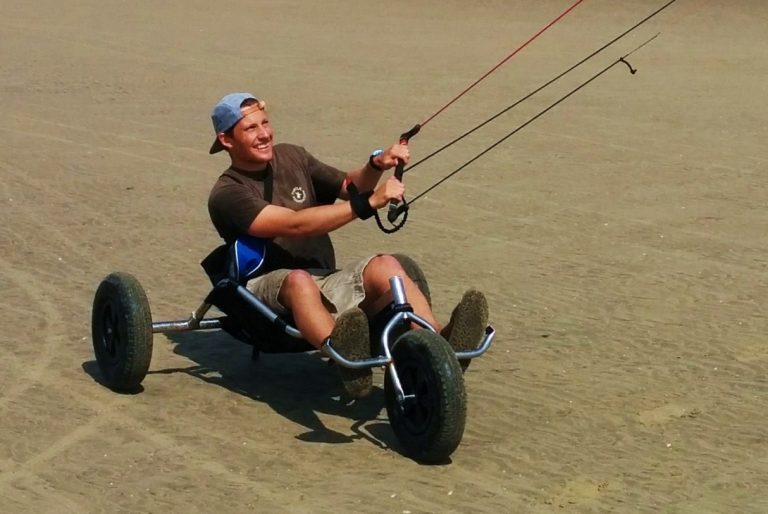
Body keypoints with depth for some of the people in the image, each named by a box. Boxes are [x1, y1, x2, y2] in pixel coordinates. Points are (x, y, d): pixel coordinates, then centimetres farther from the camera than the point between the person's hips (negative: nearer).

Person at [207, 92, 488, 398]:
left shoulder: (291, 157, 14)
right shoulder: (228, 194, -8)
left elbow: (346, 187, 20)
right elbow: (295, 225, -20)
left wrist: (376, 166, -3)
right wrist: (369, 202, -25)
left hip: (324, 287, 6)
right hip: (268, 293, -5)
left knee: (384, 265, -23)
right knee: (299, 279, -39)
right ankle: (346, 362, -62)